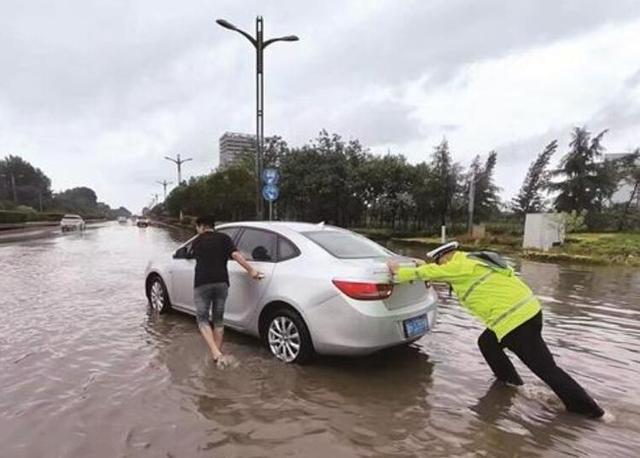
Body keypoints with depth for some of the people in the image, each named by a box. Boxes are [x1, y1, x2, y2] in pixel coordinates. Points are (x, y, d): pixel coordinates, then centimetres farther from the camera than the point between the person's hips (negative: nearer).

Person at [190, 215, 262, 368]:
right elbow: (235, 254, -6)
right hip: (221, 282, 1)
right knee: (218, 319, 15)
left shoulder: (197, 241, 14)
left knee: (203, 319, 7)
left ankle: (216, 354, -9)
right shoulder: (223, 238, 10)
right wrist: (251, 270, -9)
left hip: (202, 283, -1)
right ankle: (218, 354, 19)